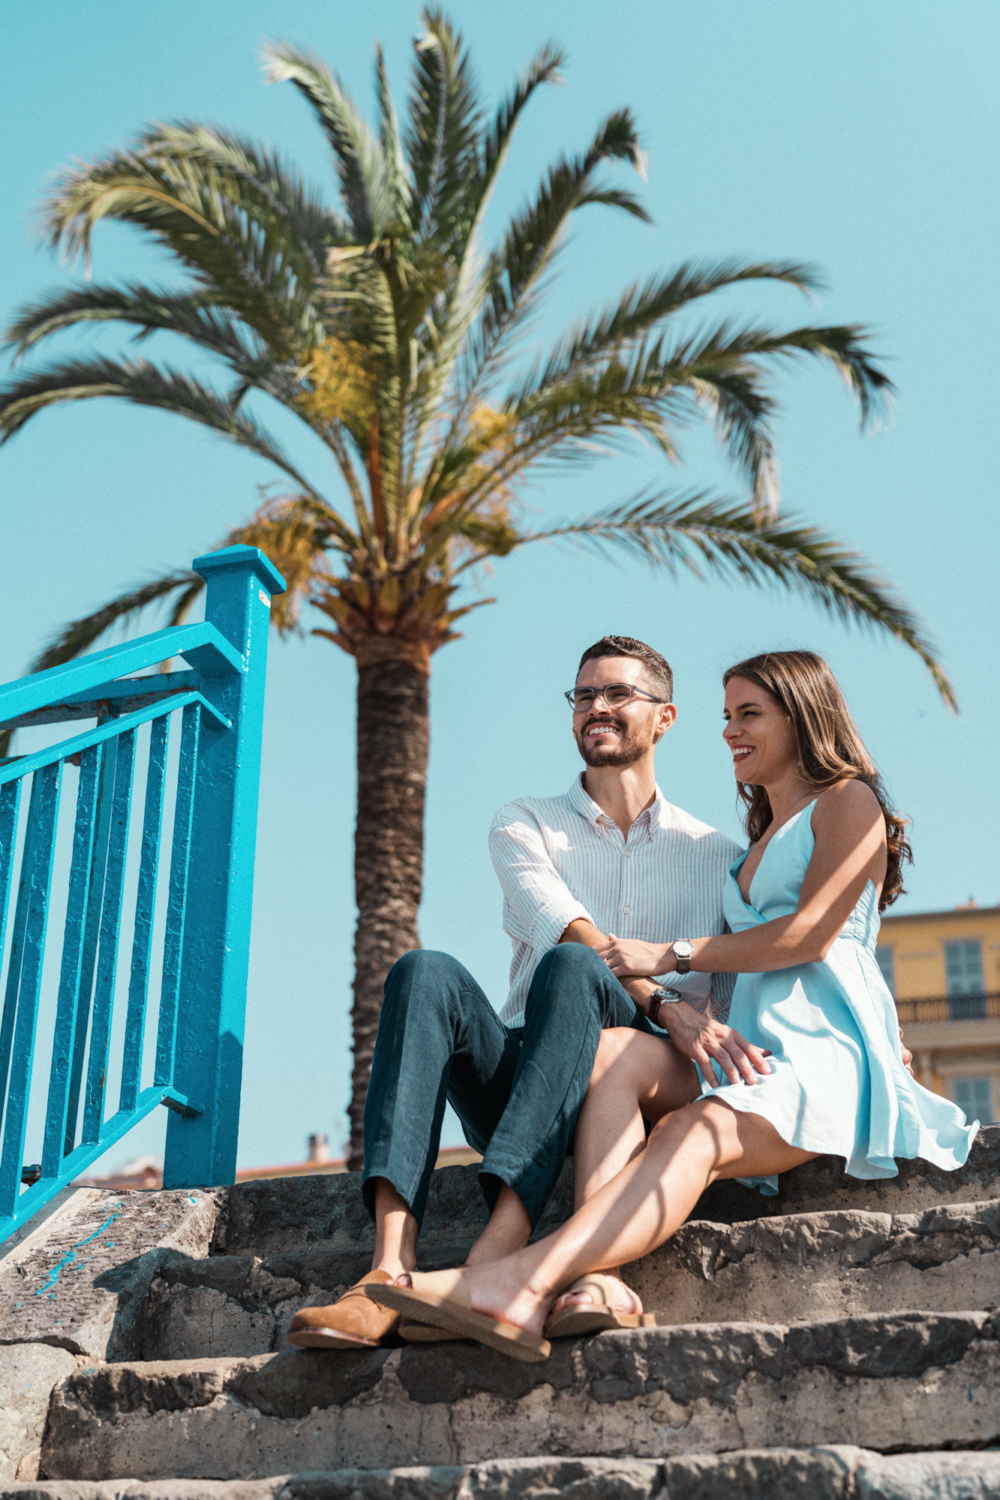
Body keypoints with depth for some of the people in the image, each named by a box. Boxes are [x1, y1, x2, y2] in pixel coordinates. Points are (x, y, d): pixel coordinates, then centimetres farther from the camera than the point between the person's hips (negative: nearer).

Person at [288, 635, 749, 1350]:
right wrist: (665, 1005, -21)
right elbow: (564, 926, -5)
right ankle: (389, 1273, -43)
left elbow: (736, 995, 13)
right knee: (427, 973, -27)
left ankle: (495, 1257, -48)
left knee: (568, 968, -31)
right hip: (516, 1075, 1)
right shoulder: (524, 824, 17)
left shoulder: (714, 854, 18)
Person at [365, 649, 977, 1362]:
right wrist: (678, 1004, 6)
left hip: (826, 1050, -7)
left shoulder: (850, 802, 9)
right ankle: (594, 1275, -47)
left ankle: (524, 1280, -58)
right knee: (613, 1052, -25)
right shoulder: (760, 841, 33)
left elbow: (811, 933, -6)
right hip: (749, 1050, 7)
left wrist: (671, 955, -6)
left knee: (693, 1136, -36)